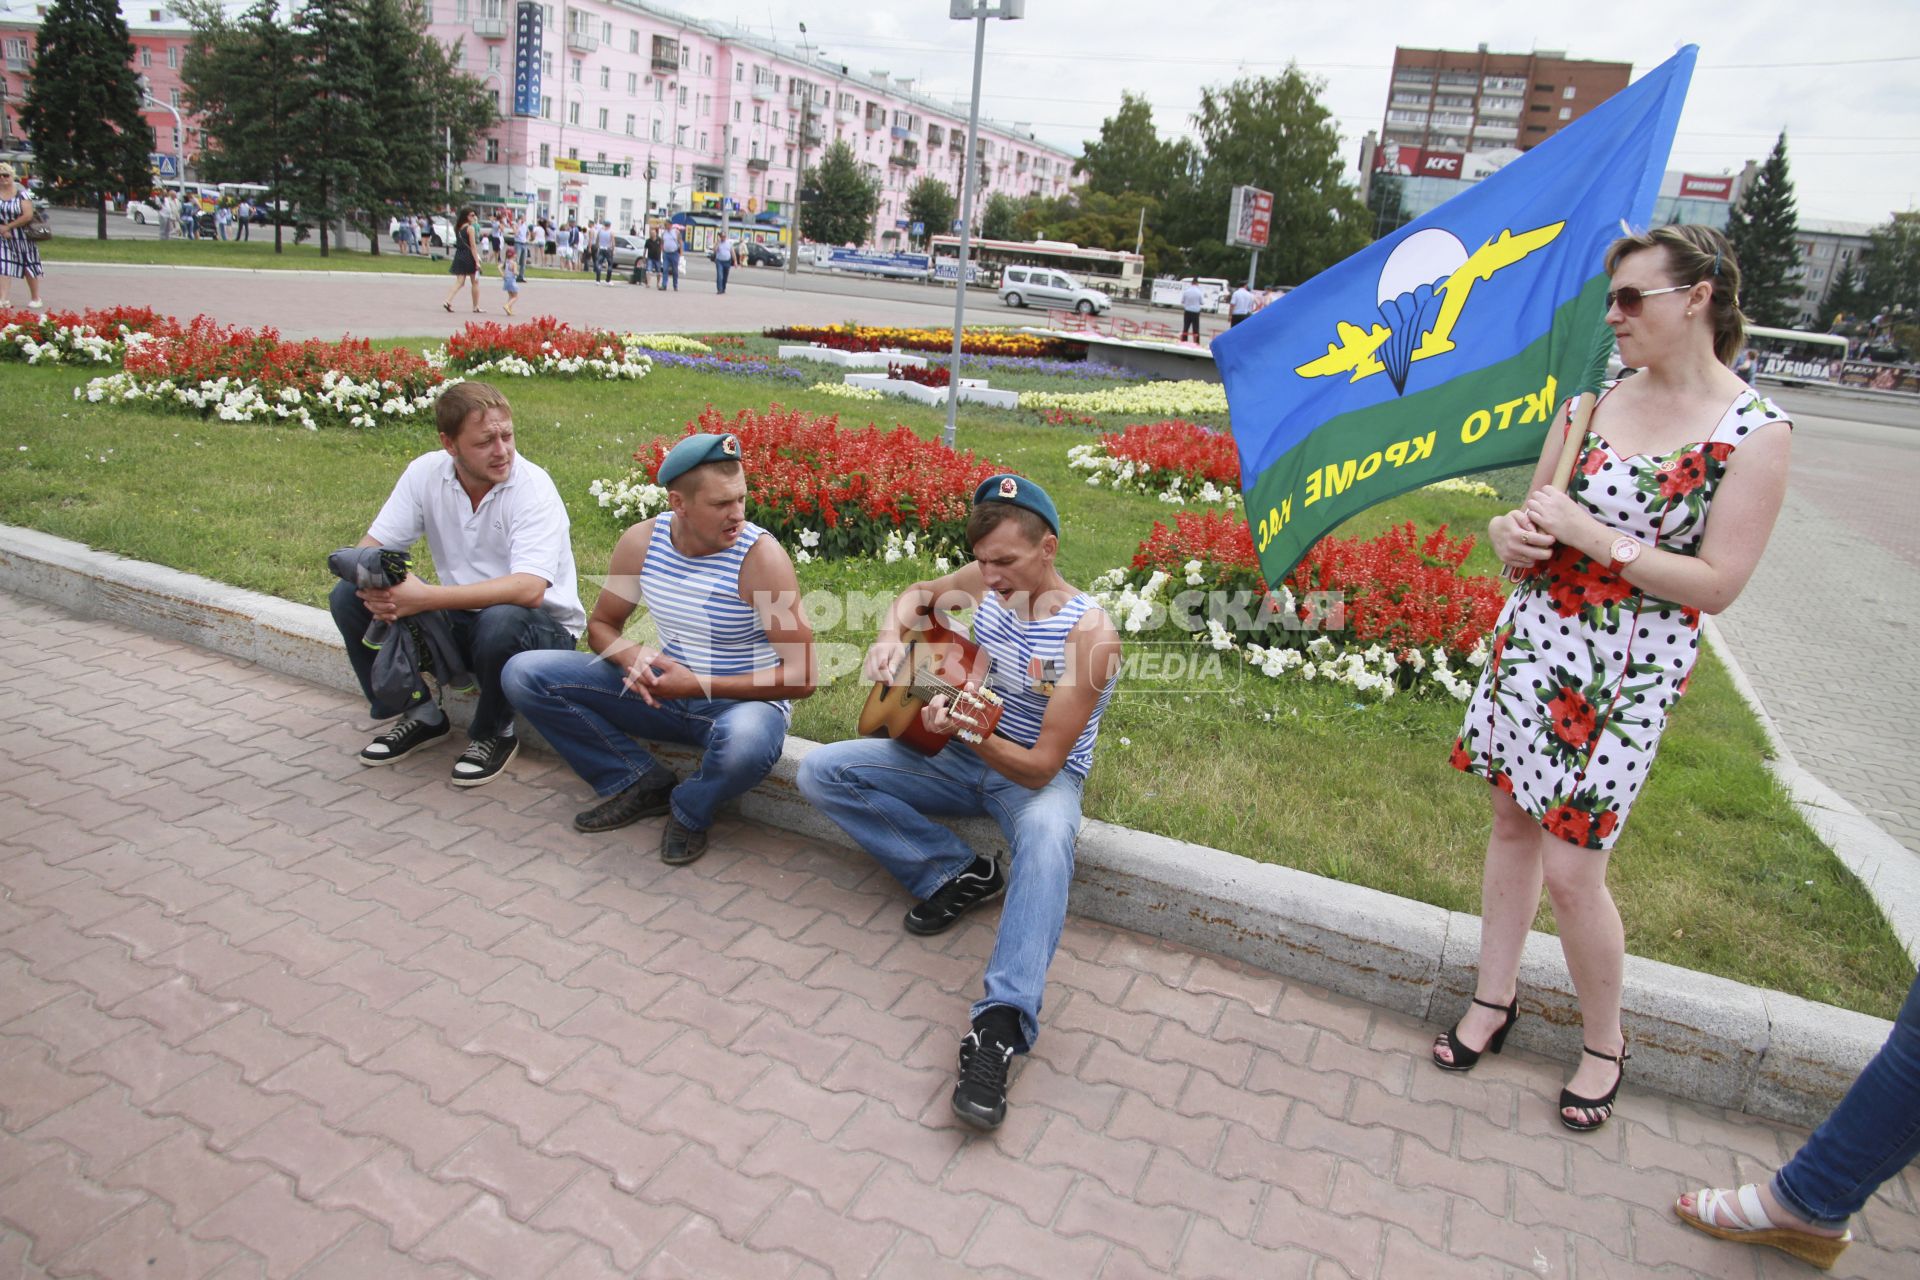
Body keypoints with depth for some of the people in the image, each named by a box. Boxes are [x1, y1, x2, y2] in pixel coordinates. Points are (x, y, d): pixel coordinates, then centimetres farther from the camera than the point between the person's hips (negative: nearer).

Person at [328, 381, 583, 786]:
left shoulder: (533, 488, -21)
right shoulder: (426, 473, -6)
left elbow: (528, 590, -34)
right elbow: (370, 547, -4)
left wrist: (426, 597, -39)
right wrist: (374, 585, -29)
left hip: (542, 628, -5)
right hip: (460, 619, 5)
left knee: (501, 621, -39)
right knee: (348, 596, -10)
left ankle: (493, 734, -8)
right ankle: (419, 715, 7)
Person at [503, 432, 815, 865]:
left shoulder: (760, 556, -21)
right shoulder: (641, 542, -7)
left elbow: (802, 676, -22)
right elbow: (602, 626, 8)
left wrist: (700, 685, -28)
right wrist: (633, 658, -17)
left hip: (742, 700, -5)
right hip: (663, 688, 5)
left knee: (745, 742, -43)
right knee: (524, 674, -5)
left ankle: (690, 810, -5)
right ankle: (641, 784, 0)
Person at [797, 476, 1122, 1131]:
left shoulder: (1088, 632, -23)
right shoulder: (986, 582, -6)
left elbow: (1042, 767, -25)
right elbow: (921, 594, 19)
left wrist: (973, 734, -44)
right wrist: (891, 635, -3)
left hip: (1041, 777, -6)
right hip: (962, 758, 6)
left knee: (1047, 835, -43)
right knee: (820, 772, -8)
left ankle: (999, 1028, -48)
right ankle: (958, 875, -9)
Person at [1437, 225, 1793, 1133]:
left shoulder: (1755, 433, -10)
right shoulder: (1591, 402, 4)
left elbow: (1716, 584, -14)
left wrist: (1588, 534, -18)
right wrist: (1512, 533, -10)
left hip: (1629, 674, -5)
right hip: (1533, 640, 5)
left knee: (1571, 868, -2)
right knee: (1512, 824, 13)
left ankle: (1605, 1041, 25)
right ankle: (1494, 998, 33)